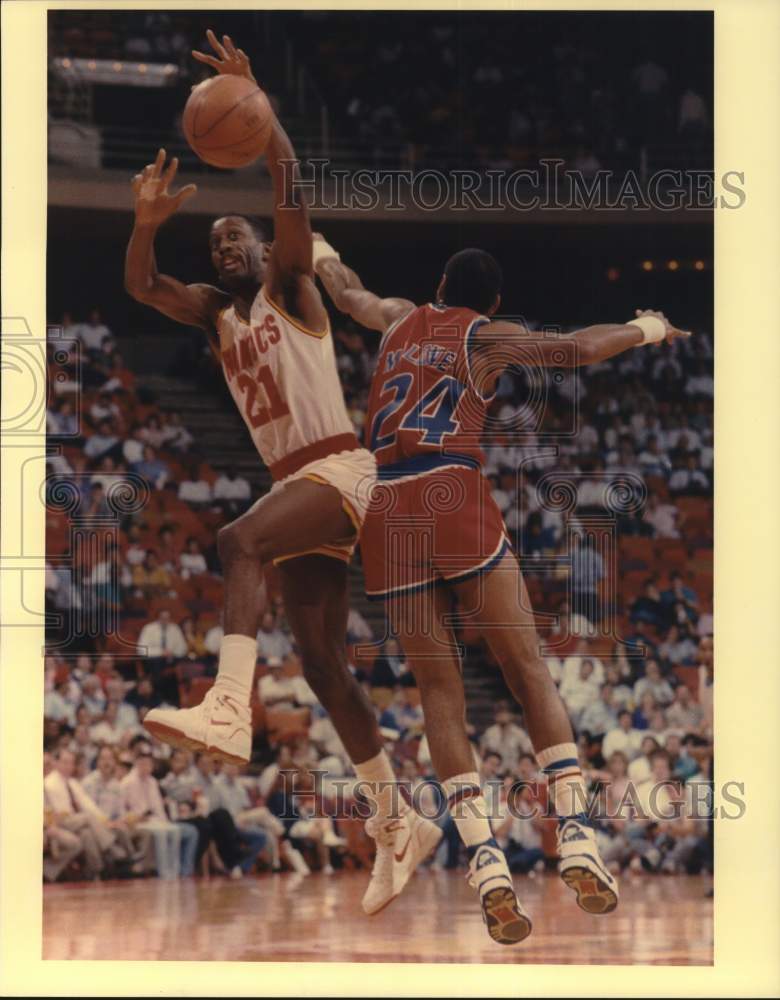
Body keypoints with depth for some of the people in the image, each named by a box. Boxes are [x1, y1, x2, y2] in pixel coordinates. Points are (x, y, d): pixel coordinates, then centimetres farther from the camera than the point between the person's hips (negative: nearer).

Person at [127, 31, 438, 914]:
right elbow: (140, 286, 5)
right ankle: (398, 826, 16)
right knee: (323, 664, 7)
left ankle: (229, 709, -53)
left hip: (339, 470, -8)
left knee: (239, 542, -35)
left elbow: (290, 193, -12)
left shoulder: (289, 289, 3)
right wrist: (147, 223, -14)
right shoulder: (214, 315, 19)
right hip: (294, 484, 8)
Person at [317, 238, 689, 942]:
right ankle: (578, 845, -13)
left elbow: (348, 294, 43)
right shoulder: (488, 337, 10)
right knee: (528, 670, -1)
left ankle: (488, 868, -12)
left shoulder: (400, 319, 23)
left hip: (385, 509, 4)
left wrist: (324, 257, 65)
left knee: (439, 687, 2)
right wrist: (649, 328, 13)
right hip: (457, 499, -4)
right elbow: (578, 350, -4)